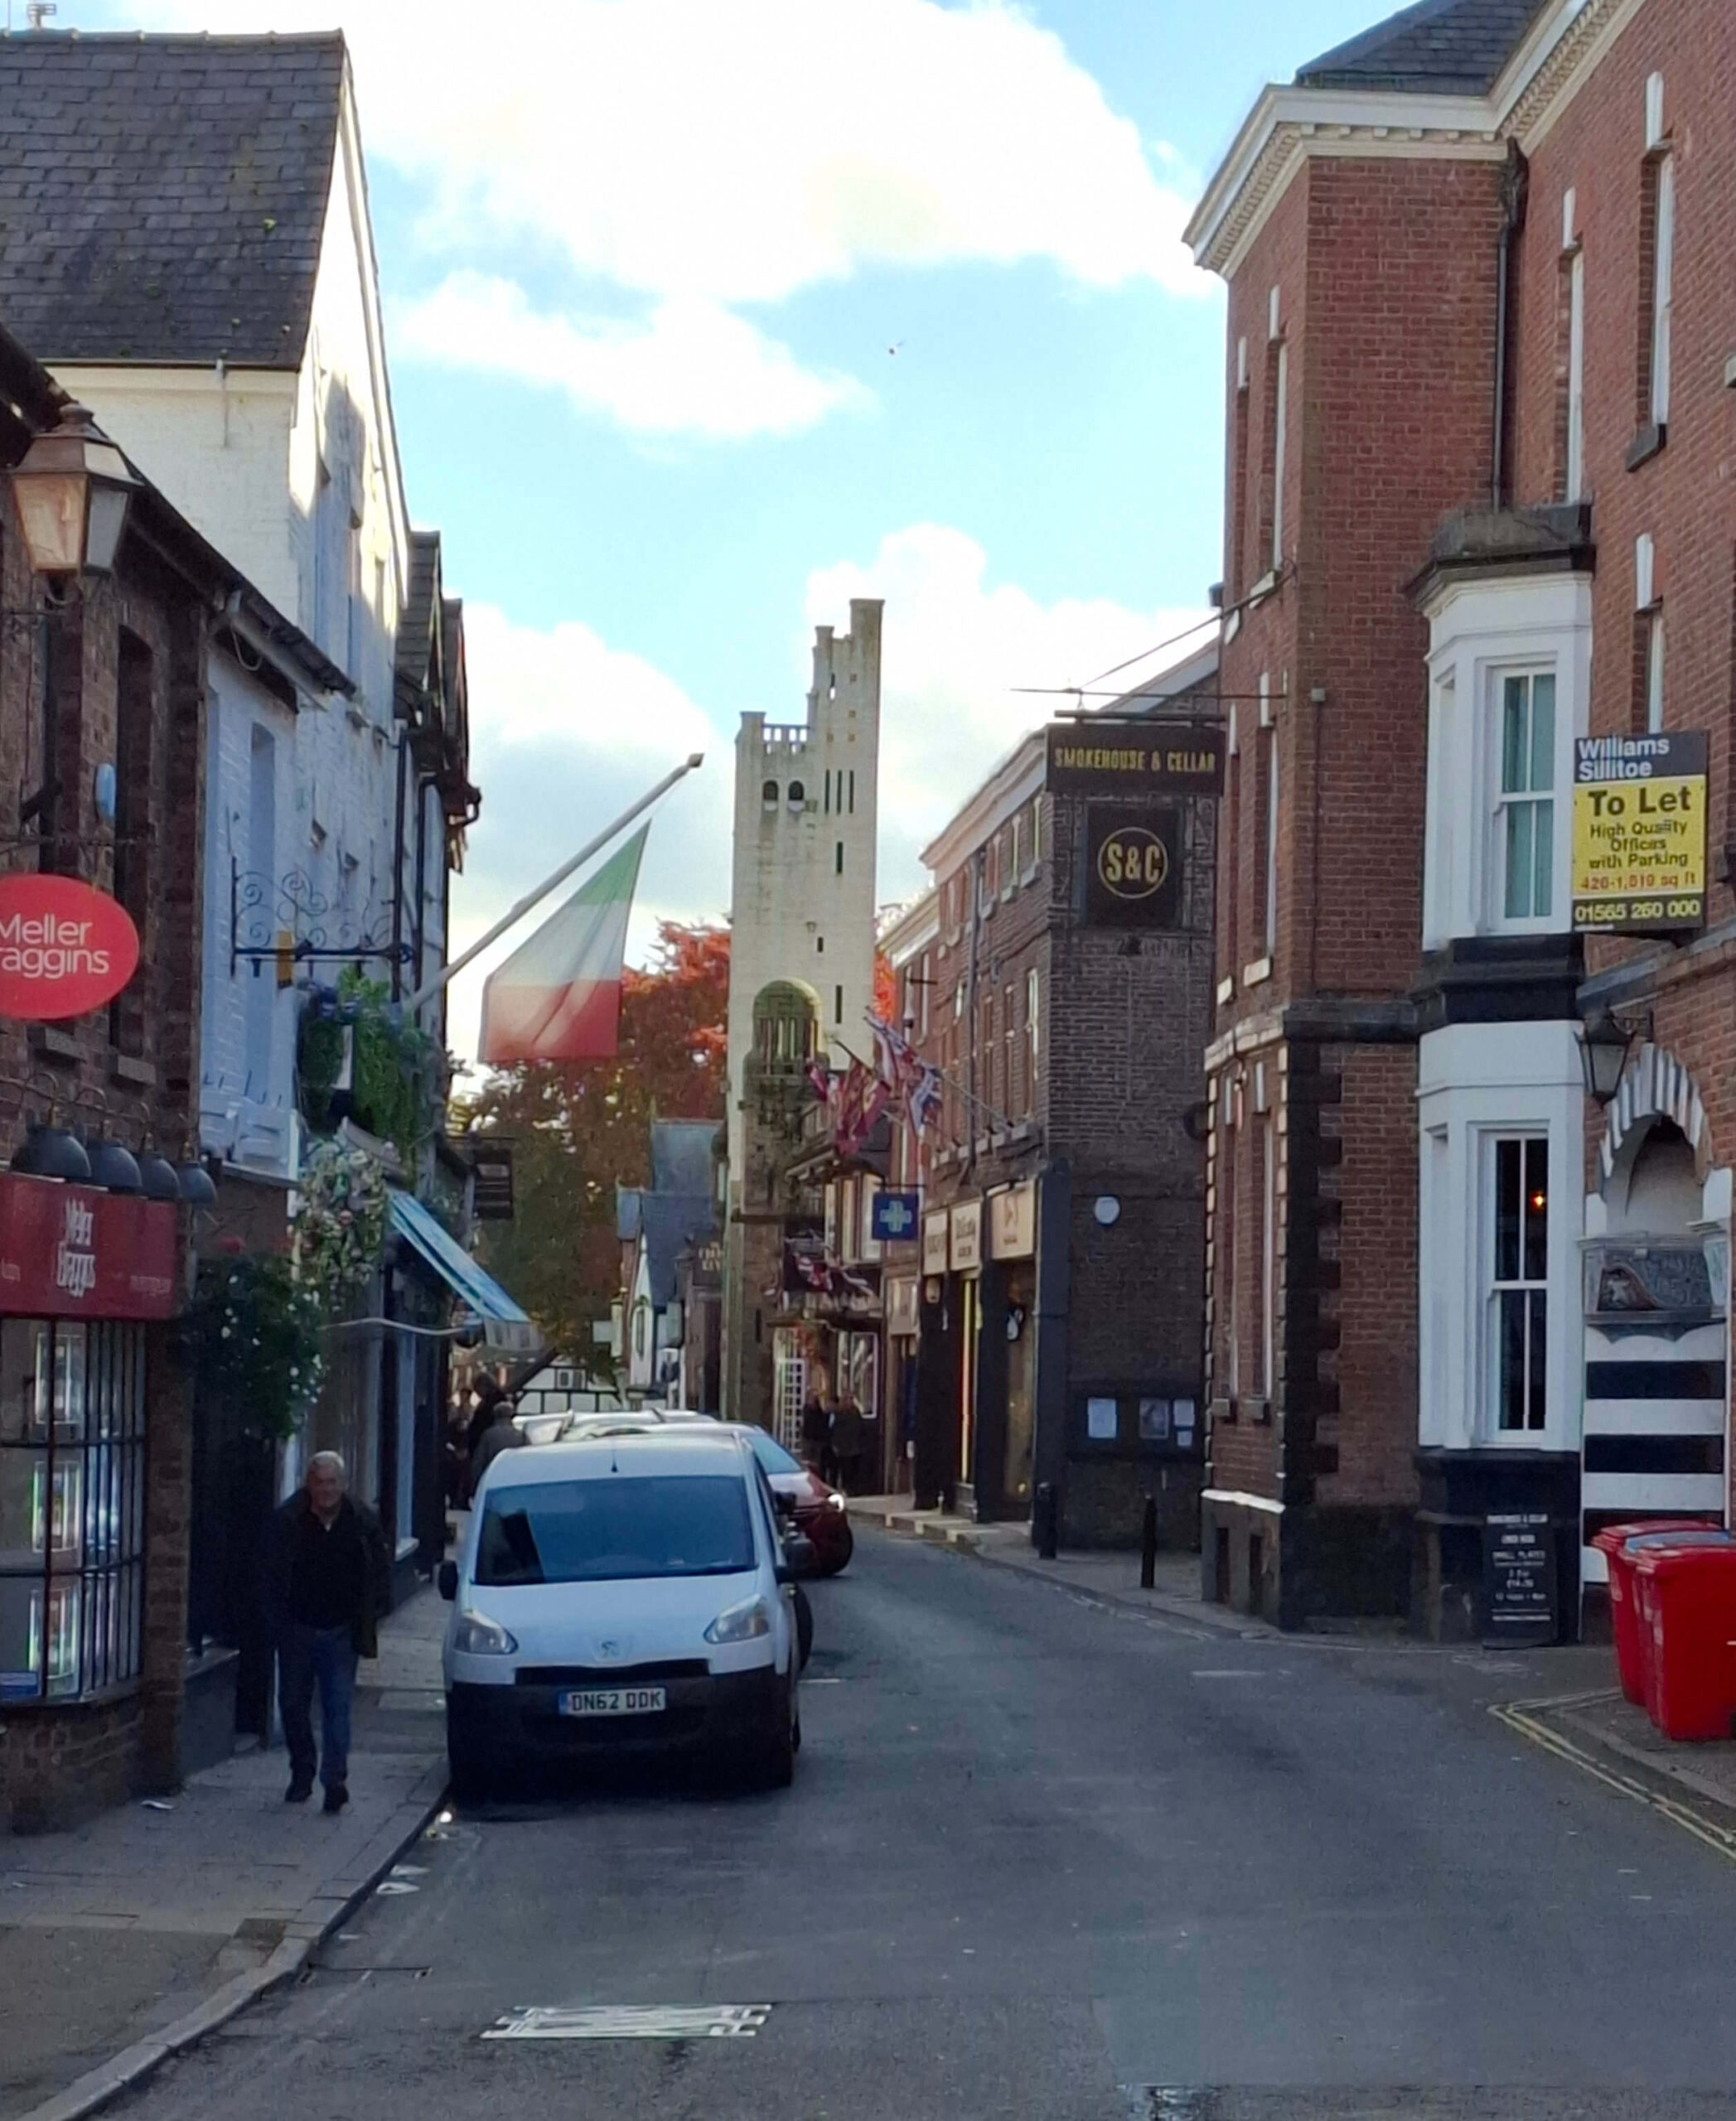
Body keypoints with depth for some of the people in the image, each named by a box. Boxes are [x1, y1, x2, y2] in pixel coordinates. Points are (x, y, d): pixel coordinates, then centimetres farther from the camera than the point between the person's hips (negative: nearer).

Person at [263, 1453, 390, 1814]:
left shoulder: (362, 1522, -3)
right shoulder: (288, 1521, -7)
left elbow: (381, 1569, 9)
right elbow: (274, 1576, 0)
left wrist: (372, 1611, 0)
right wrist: (279, 1619, -6)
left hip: (341, 1631, -1)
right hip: (297, 1630, 1)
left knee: (337, 1708, -7)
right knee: (293, 1704, 10)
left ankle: (334, 1780, -8)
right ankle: (302, 1774, 26)